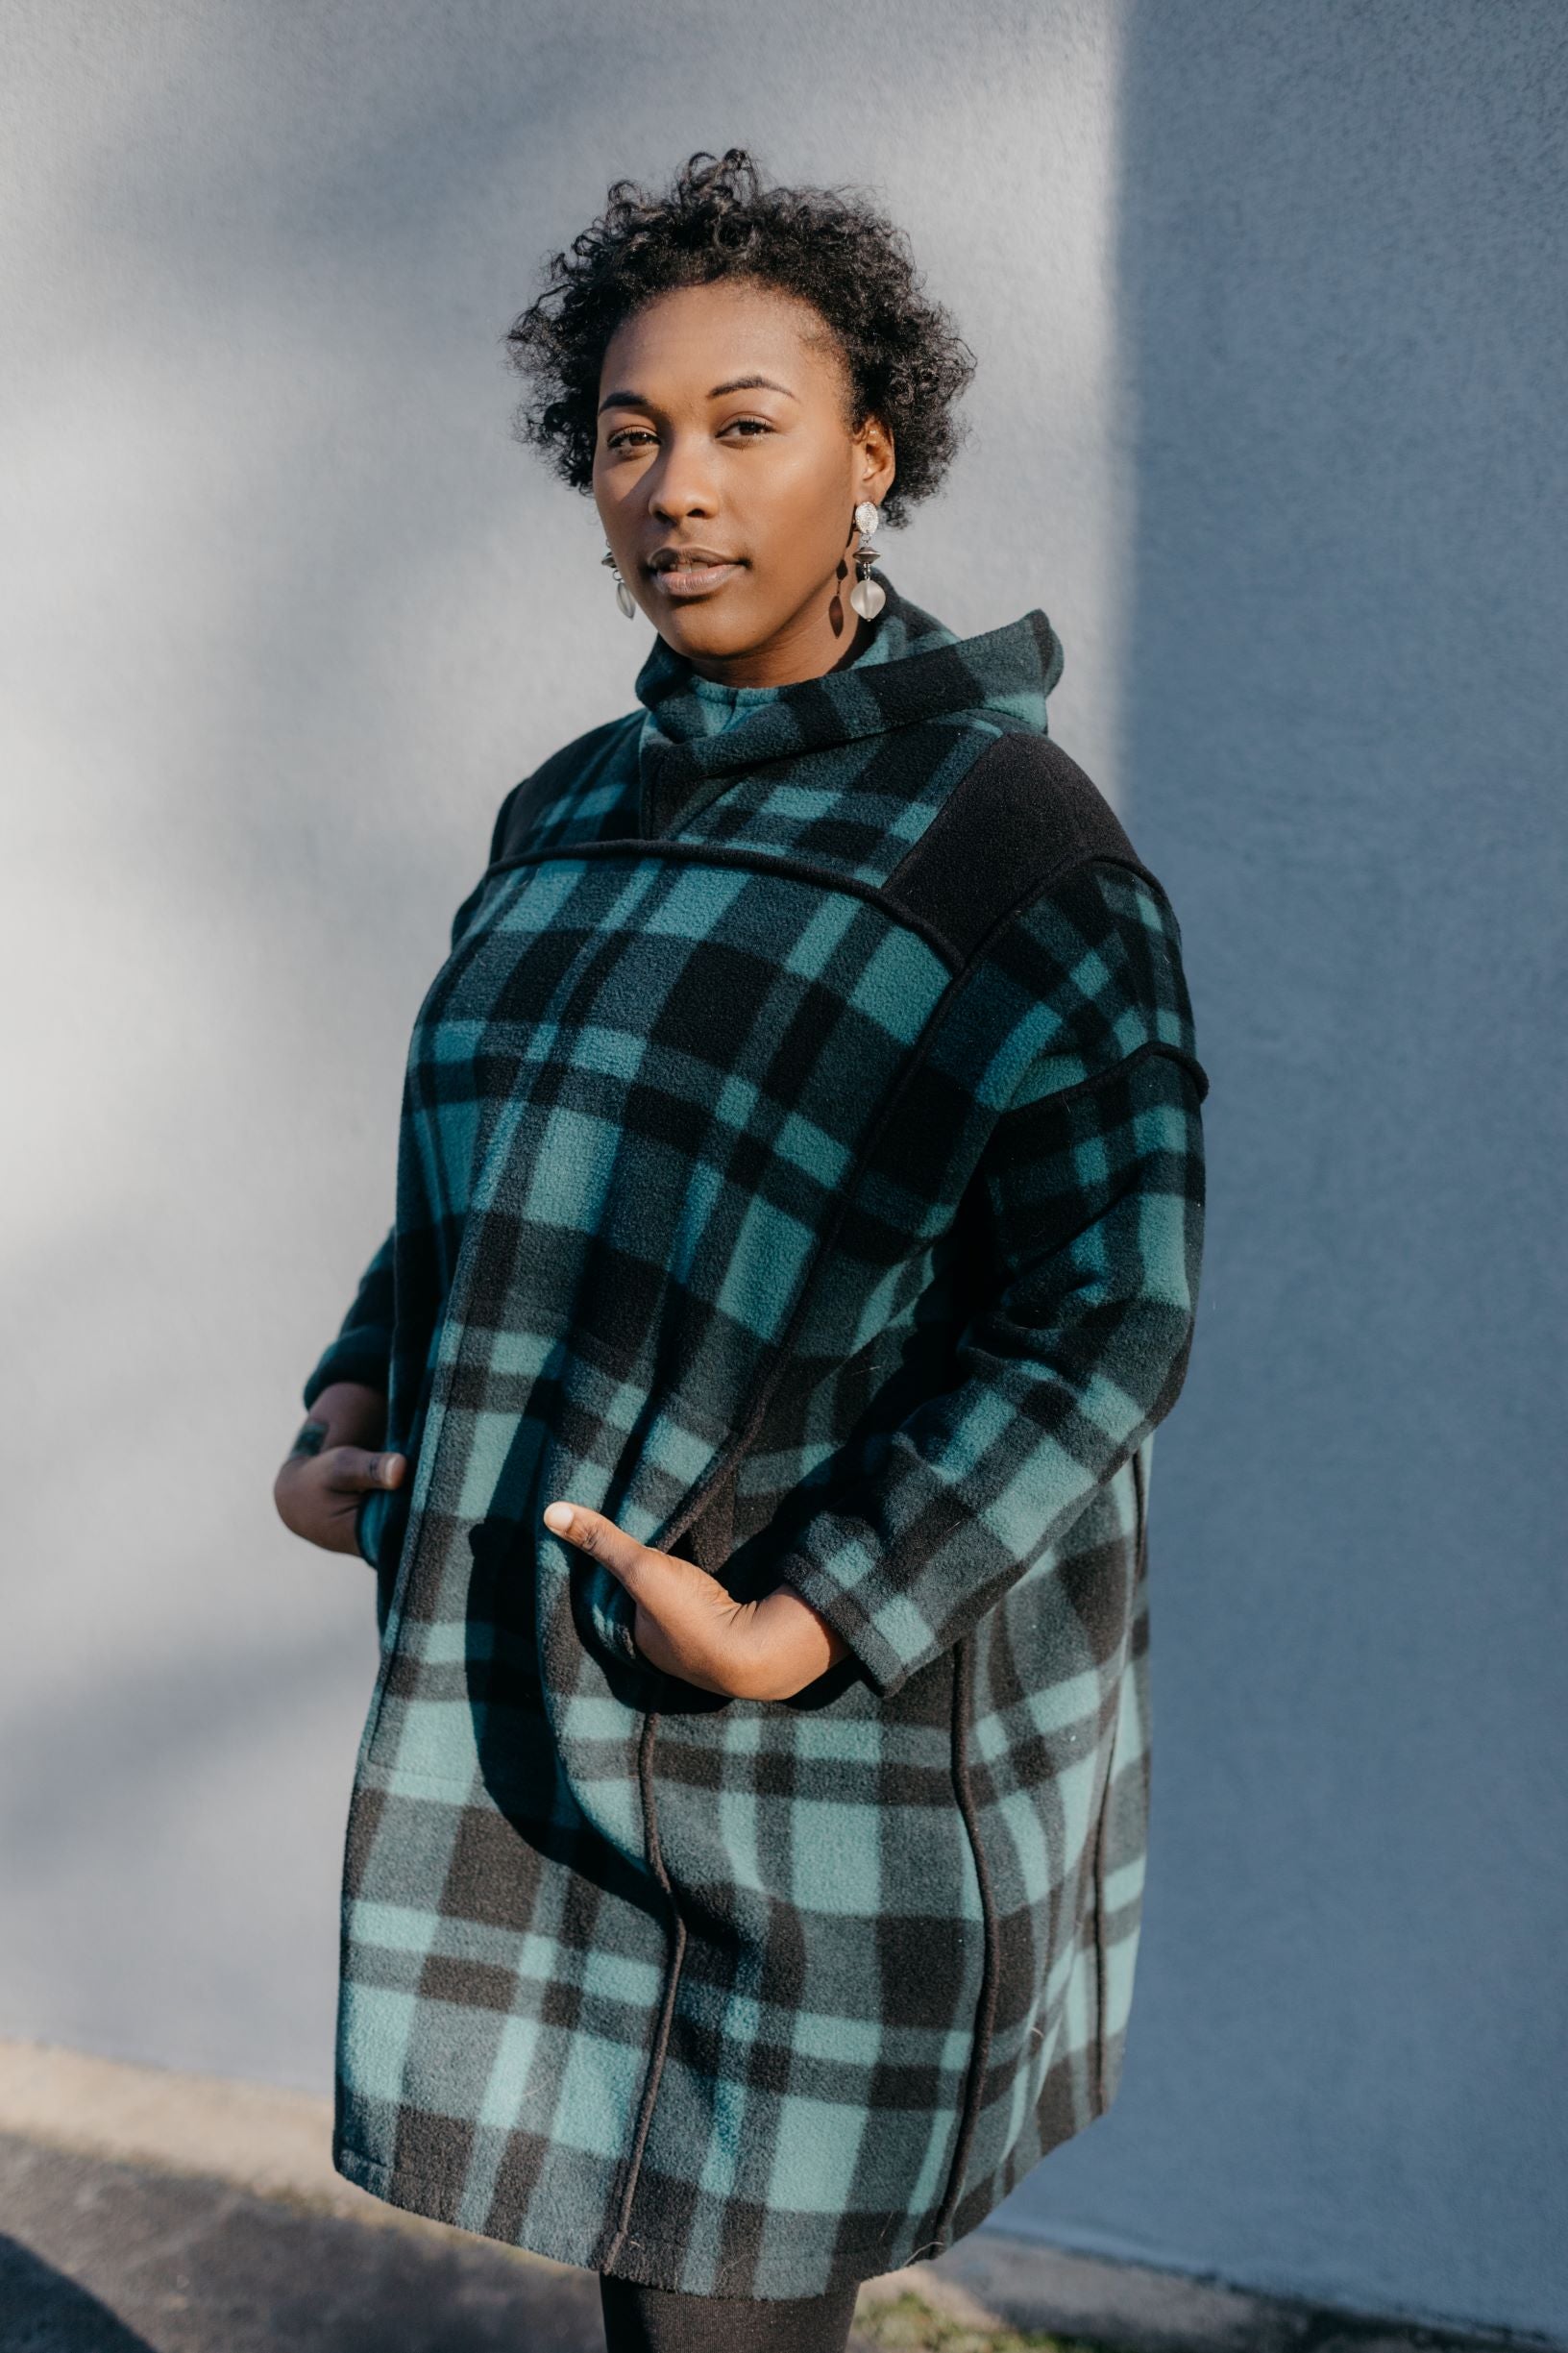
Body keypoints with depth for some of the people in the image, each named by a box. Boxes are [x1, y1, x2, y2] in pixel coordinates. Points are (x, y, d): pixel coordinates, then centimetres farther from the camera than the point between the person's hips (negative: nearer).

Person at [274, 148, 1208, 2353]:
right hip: (562, 1675, 7)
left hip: (851, 1688, -6)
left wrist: (806, 1629, -23)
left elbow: (1104, 1316, -16)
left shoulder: (1014, 837, -13)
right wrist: (356, 1418, -1)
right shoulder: (572, 818, 8)